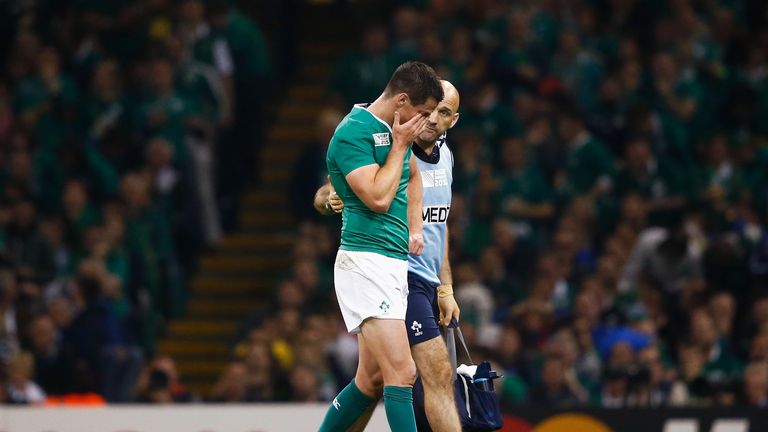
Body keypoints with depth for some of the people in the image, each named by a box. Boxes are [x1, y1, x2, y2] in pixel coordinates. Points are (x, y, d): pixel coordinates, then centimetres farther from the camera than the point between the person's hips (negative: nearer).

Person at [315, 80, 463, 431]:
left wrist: (445, 288, 17)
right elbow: (324, 196, -6)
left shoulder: (444, 155, 11)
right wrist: (331, 200, -30)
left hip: (426, 283, 8)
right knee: (439, 375, -16)